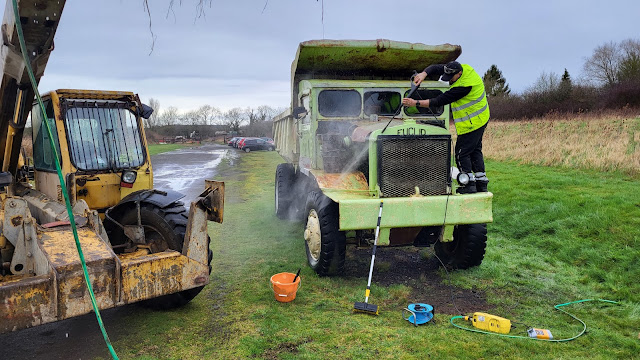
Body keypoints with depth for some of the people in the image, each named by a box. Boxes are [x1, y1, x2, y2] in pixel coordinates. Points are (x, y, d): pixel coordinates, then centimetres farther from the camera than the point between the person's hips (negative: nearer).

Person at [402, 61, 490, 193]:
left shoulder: (464, 86, -30)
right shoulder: (463, 67, -2)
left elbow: (440, 101, -30)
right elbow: (436, 68, -1)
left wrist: (416, 103, -29)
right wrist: (424, 74, -22)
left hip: (472, 123, -10)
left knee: (461, 153, -5)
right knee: (475, 150, 16)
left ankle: (470, 185, 0)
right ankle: (481, 183, 23)